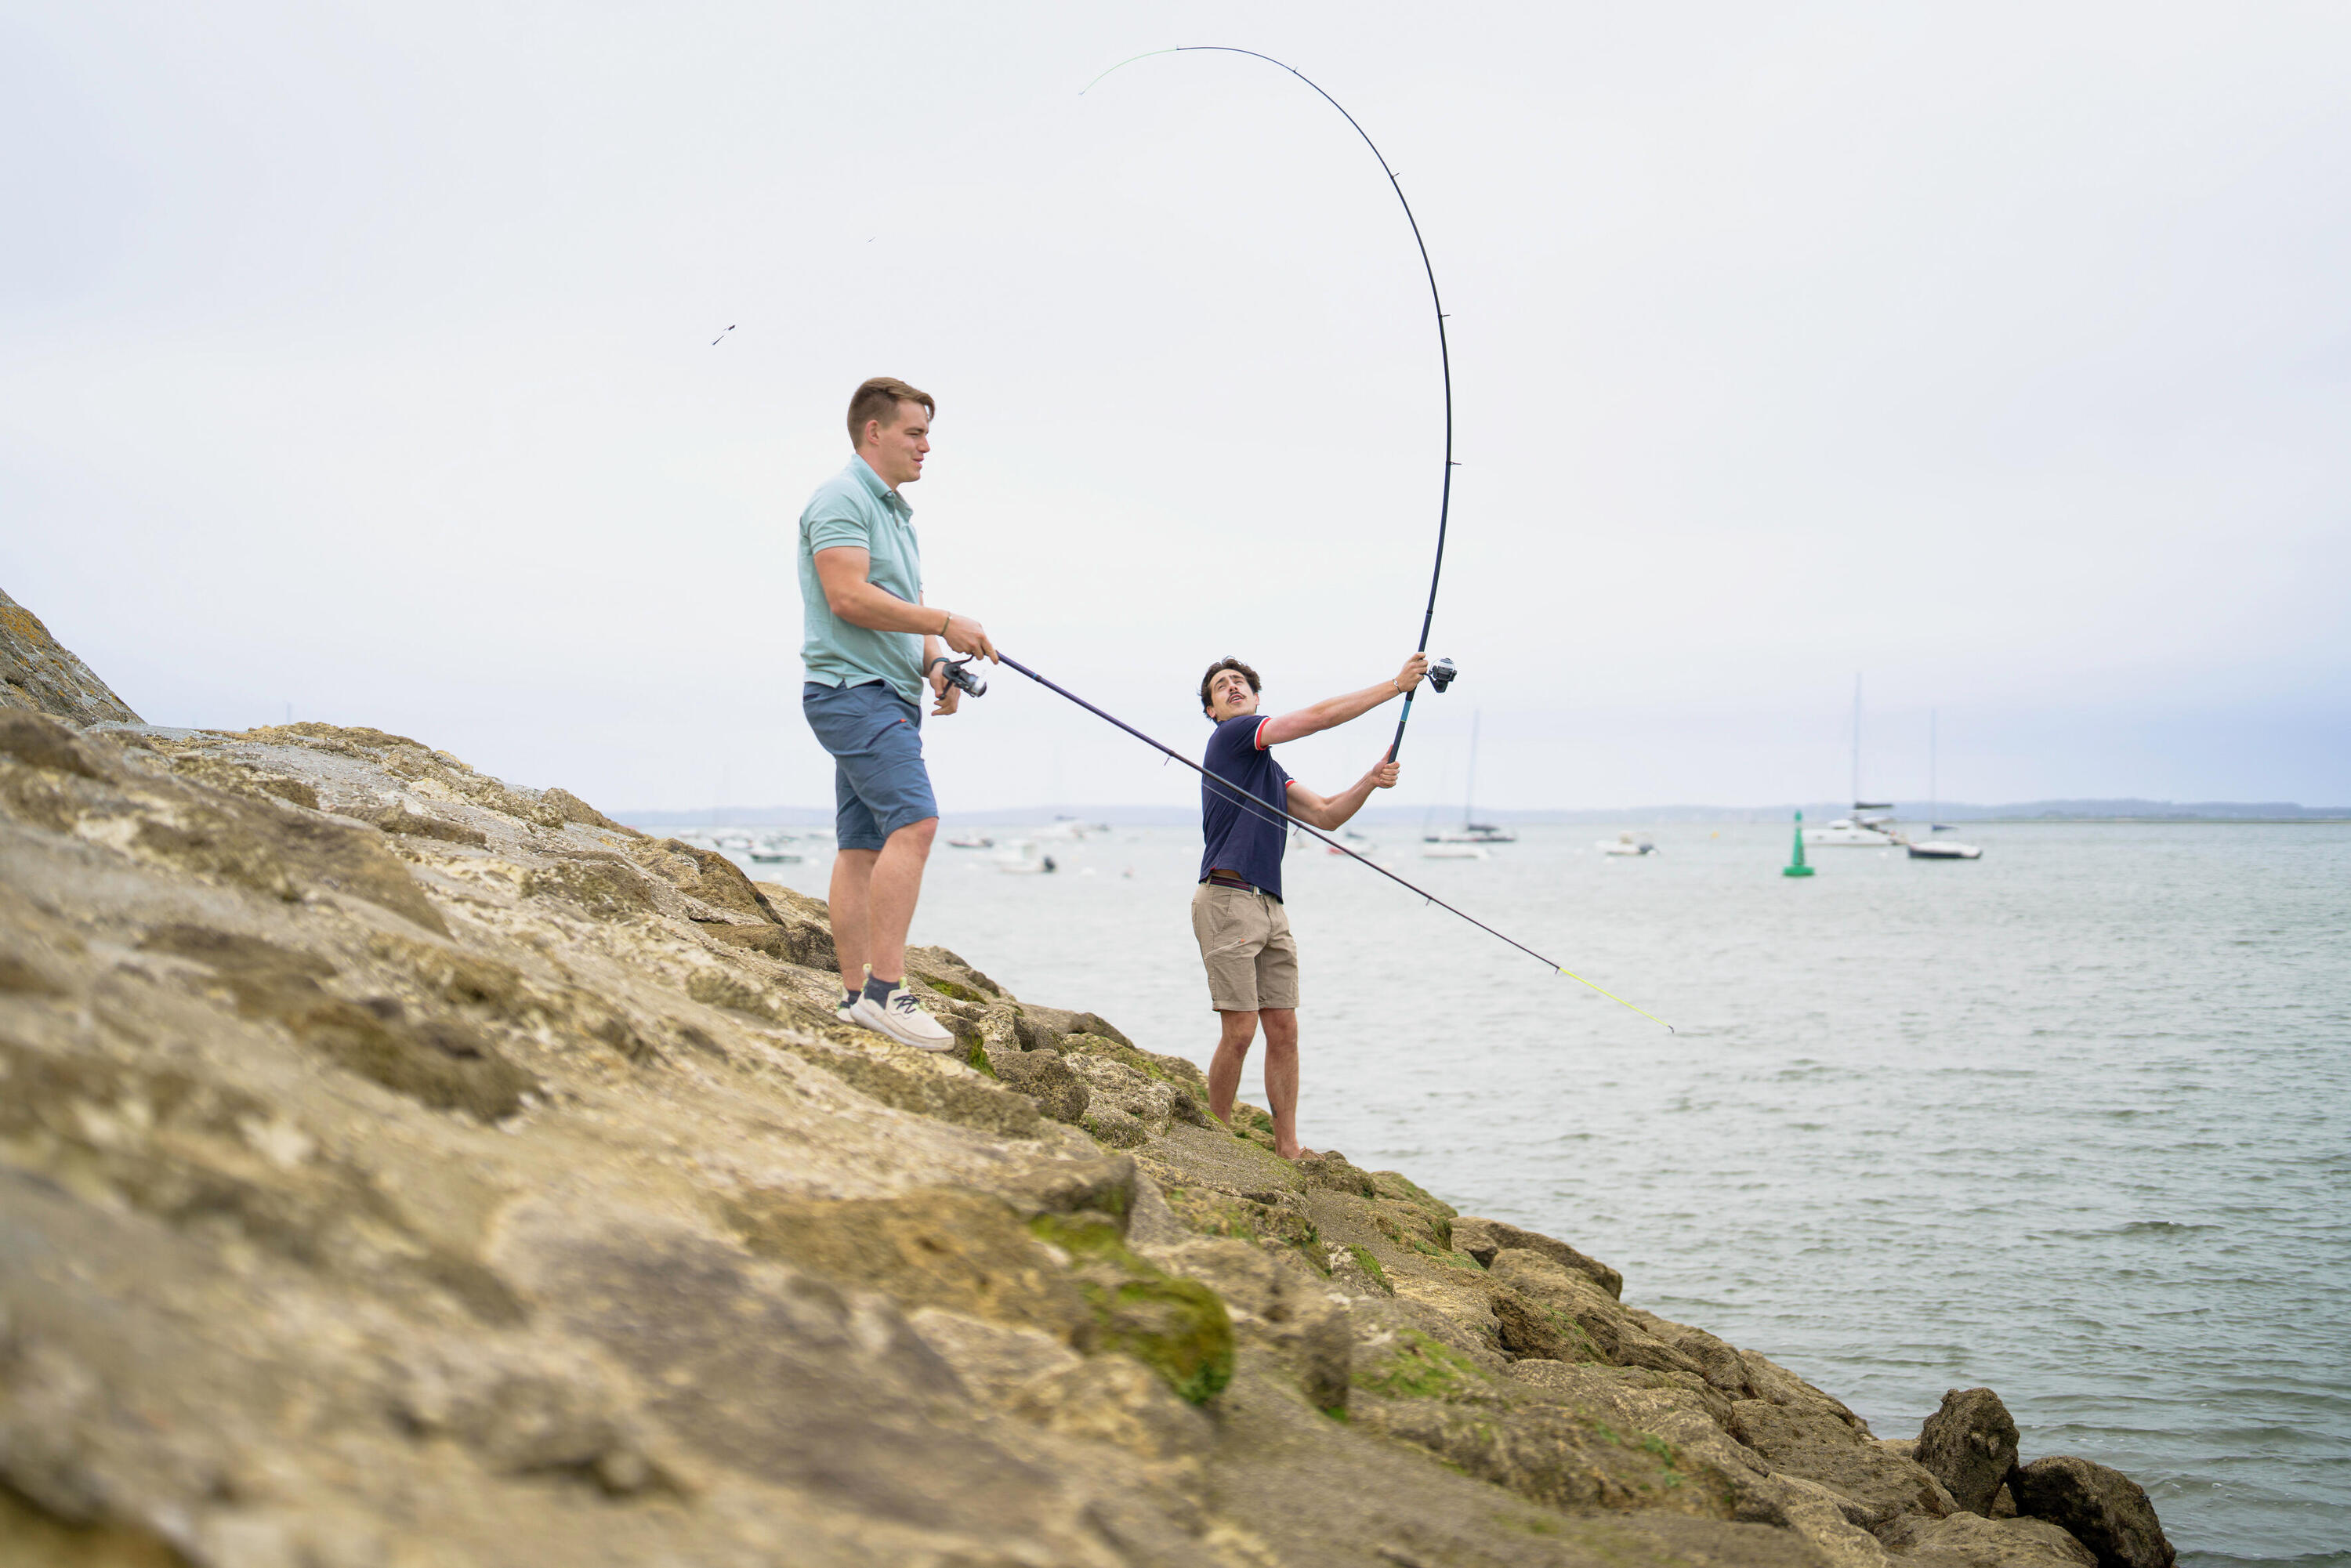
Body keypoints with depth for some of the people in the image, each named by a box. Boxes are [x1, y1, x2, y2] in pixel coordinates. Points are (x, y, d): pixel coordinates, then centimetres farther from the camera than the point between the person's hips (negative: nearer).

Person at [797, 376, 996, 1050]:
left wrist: (935, 666, 6)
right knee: (913, 820, -22)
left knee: (863, 844, 7)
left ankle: (856, 995, 8)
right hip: (854, 689, -10)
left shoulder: (895, 511, 24)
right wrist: (945, 624, -15)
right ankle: (884, 989, -24)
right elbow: (848, 597, -19)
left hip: (891, 695, 10)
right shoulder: (842, 498, -7)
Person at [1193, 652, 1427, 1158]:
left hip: (1270, 906, 9)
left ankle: (1287, 1148, 11)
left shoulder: (1270, 770, 24)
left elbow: (1325, 816, 16)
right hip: (1227, 901, -9)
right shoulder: (1230, 737, -3)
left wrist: (1369, 782, -1)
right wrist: (1396, 685, -5)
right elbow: (1318, 717, -8)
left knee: (1284, 1030, 6)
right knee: (1240, 1031, -9)